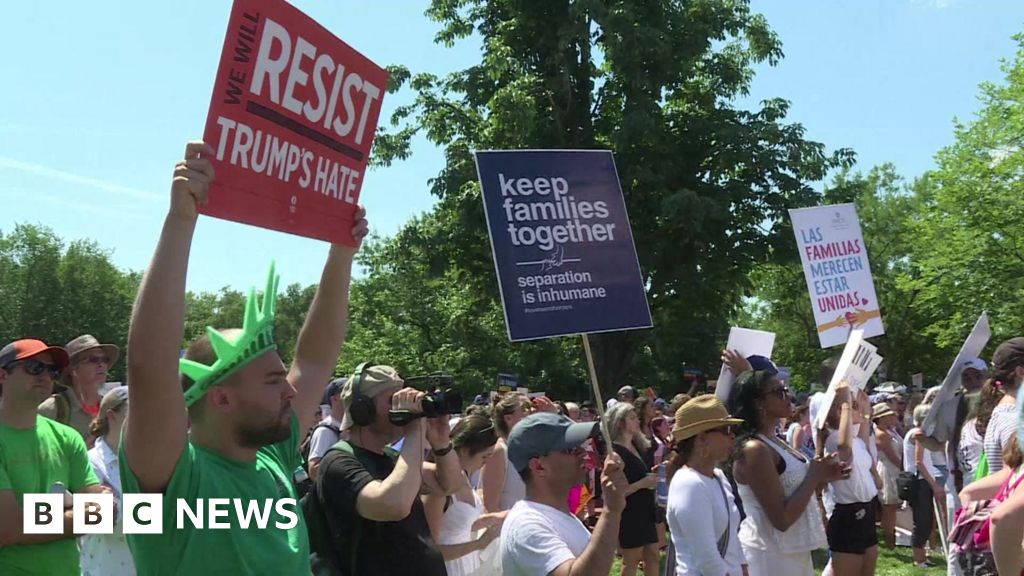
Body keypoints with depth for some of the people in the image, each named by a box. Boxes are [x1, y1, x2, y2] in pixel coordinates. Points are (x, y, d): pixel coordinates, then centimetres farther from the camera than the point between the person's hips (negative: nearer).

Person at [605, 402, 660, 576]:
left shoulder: (637, 446, 8)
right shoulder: (616, 452, -18)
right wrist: (642, 484, -23)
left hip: (644, 511, 8)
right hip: (629, 515, -8)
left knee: (652, 556, 12)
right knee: (631, 561, 3)